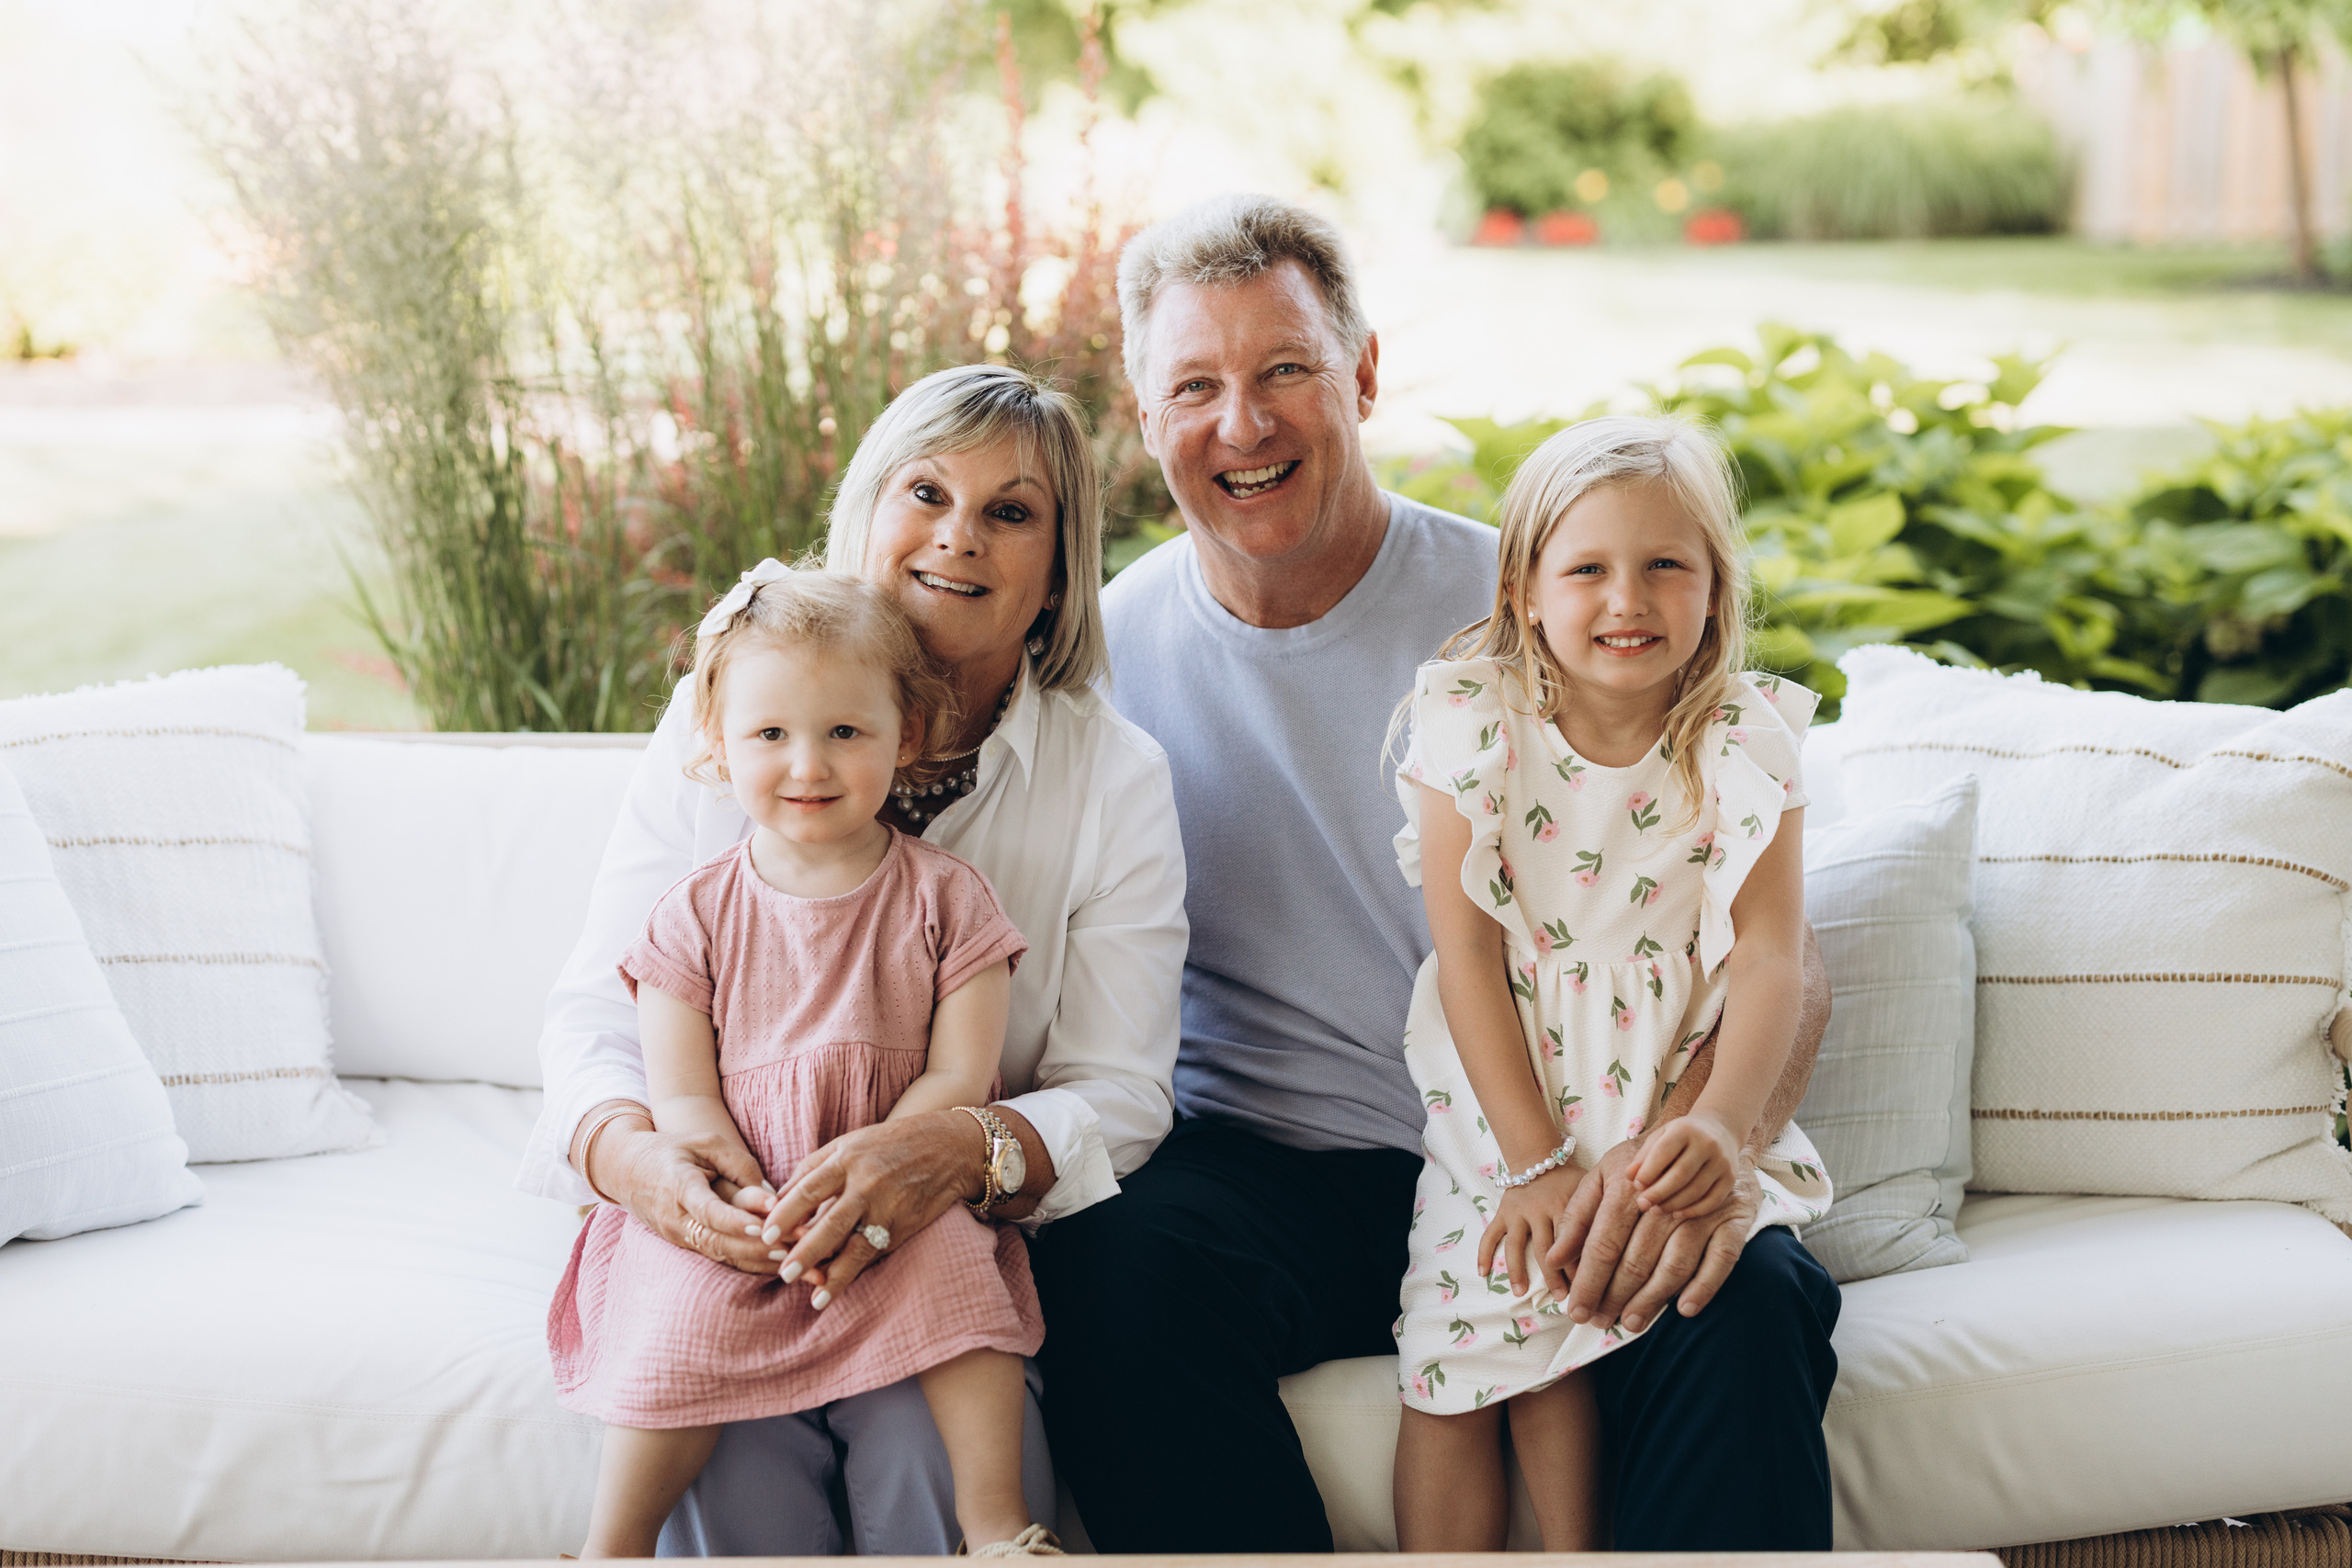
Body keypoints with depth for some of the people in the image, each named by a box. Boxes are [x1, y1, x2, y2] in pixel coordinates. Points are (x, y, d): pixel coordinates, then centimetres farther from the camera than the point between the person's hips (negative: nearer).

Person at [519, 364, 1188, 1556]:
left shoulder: (1116, 778, -1)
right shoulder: (720, 721, 1)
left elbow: (1122, 1092, -6)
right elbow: (598, 1005, 1)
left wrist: (968, 1151, -29)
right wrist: (627, 1147, -24)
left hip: (972, 1238, 0)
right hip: (726, 1234, 1)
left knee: (928, 1447, -30)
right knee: (741, 1465, -28)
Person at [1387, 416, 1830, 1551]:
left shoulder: (1742, 743, 0)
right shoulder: (1475, 725, -3)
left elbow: (1767, 957, -9)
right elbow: (1468, 955, -7)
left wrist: (1720, 1125, -26)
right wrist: (1535, 1162, -14)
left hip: (1676, 1127, 1)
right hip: (1503, 1125, 0)